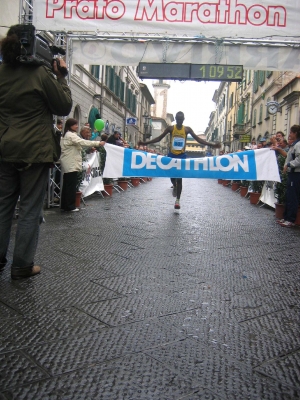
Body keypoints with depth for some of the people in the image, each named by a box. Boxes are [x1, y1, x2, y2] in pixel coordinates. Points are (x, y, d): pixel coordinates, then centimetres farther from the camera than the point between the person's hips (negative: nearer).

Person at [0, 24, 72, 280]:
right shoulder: (41, 73, -10)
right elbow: (64, 107, -3)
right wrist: (61, 76, 5)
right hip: (34, 151, -6)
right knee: (30, 209, 2)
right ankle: (22, 266, 8)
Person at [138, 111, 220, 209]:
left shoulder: (187, 129, 0)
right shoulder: (170, 128, -1)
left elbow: (198, 139, 1)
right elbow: (159, 138, 0)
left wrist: (212, 145, -7)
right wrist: (145, 143, -7)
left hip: (182, 156, 0)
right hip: (171, 155, 0)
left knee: (179, 178, -1)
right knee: (172, 175, 2)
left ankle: (178, 200, 6)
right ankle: (175, 186, 40)